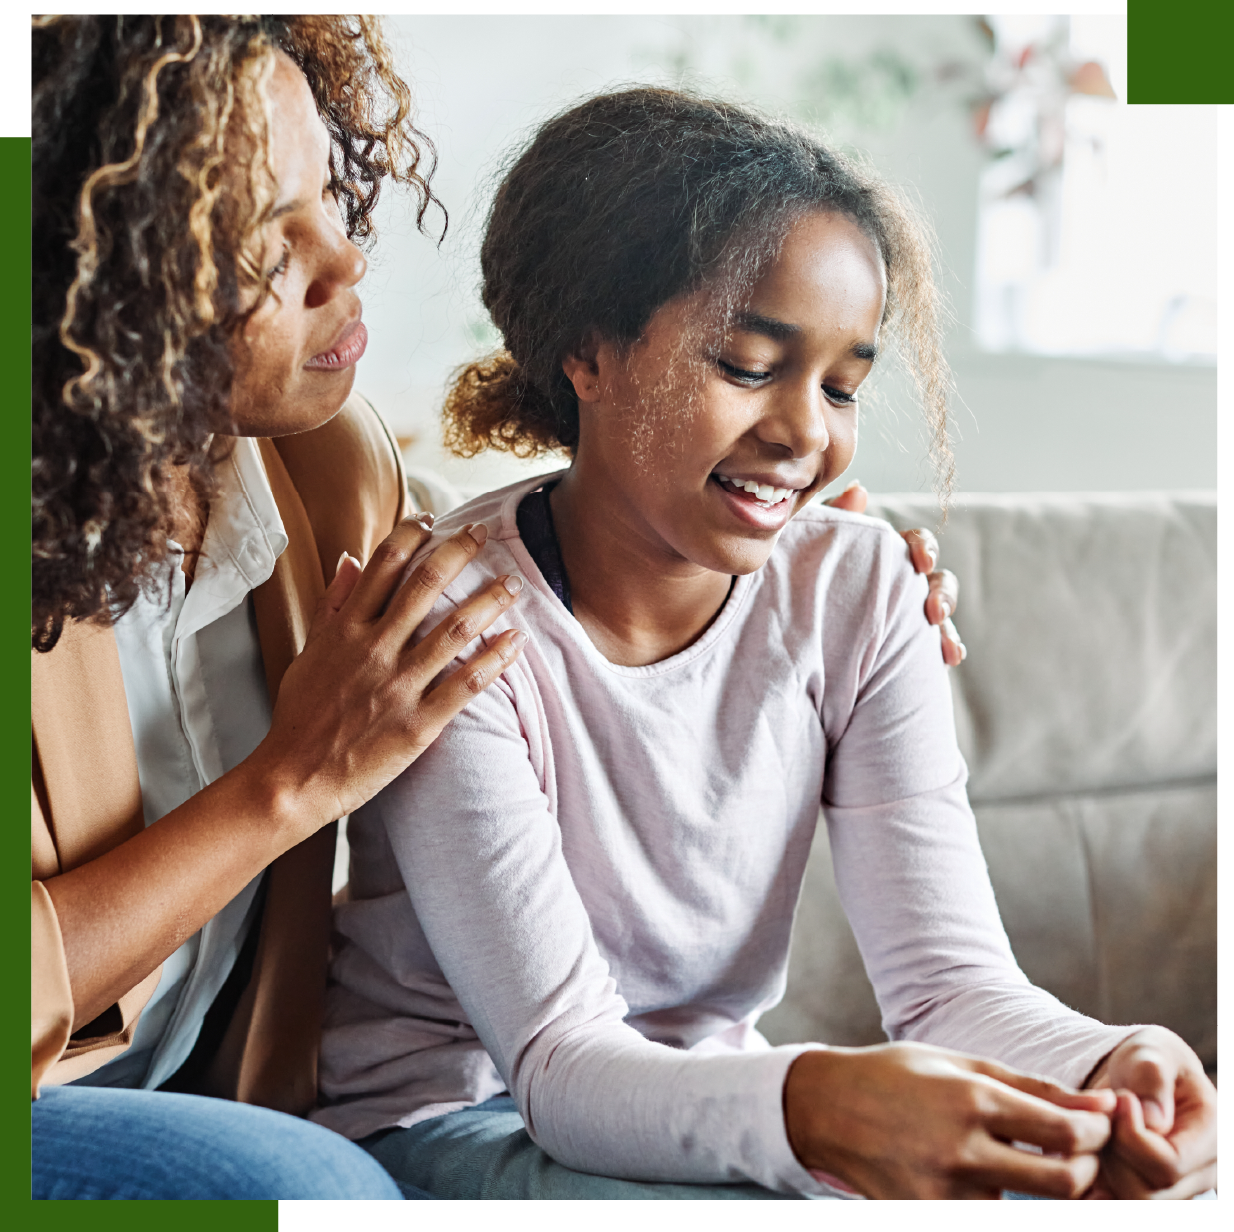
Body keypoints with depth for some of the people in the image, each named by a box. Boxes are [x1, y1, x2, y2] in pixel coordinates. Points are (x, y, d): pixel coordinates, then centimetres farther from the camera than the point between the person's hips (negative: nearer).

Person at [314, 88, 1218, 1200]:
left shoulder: (859, 589, -6)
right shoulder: (453, 619, -20)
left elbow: (949, 973, -12)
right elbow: (560, 1059, -24)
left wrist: (1106, 1068, -35)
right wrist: (814, 1105, -44)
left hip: (701, 1103, 5)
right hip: (448, 1119, -4)